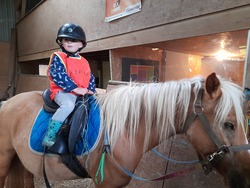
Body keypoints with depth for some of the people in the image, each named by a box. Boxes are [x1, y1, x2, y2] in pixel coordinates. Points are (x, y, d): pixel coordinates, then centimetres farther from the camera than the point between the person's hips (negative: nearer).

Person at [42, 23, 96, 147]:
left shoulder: (84, 62, 18)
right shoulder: (58, 57, 1)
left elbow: (91, 79, 18)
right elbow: (58, 75, -13)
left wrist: (91, 91, -1)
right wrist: (75, 88, -19)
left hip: (84, 94, 6)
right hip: (63, 92, -6)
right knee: (68, 105, -35)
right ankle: (49, 137, -24)